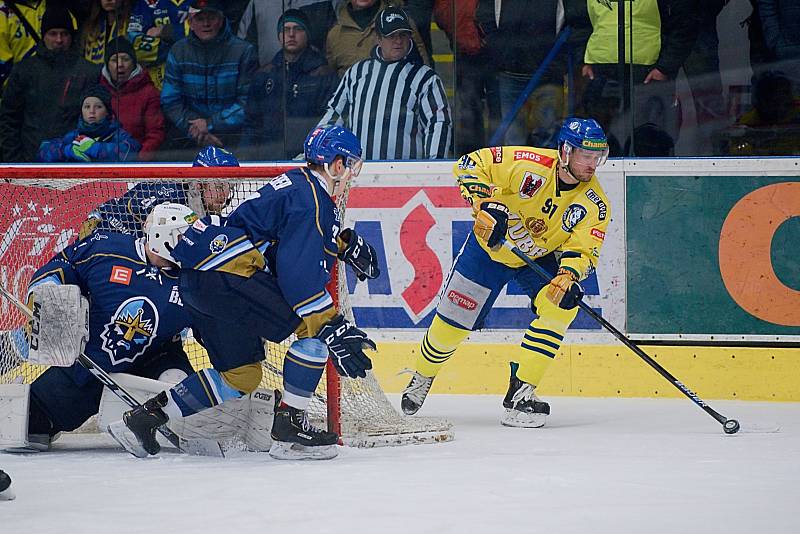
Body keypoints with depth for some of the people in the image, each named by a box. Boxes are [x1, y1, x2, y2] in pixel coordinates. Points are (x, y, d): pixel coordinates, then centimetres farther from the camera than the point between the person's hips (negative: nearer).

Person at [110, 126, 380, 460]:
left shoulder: (300, 184, 20)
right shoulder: (308, 197, -11)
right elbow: (298, 272, -22)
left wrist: (347, 242, 33)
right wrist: (332, 327, -24)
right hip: (225, 274, -11)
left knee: (242, 374, 17)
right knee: (314, 325, -12)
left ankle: (145, 417, 18)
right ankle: (288, 427, -9)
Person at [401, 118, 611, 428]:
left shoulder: (594, 204, -21)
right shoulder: (529, 164, -30)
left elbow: (583, 250, -24)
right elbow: (470, 164, -25)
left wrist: (568, 277, -44)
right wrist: (485, 203, -37)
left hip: (542, 257, 2)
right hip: (490, 246, -2)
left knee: (561, 307, -23)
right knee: (454, 320, 4)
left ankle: (520, 393, -16)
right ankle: (422, 377, 35)